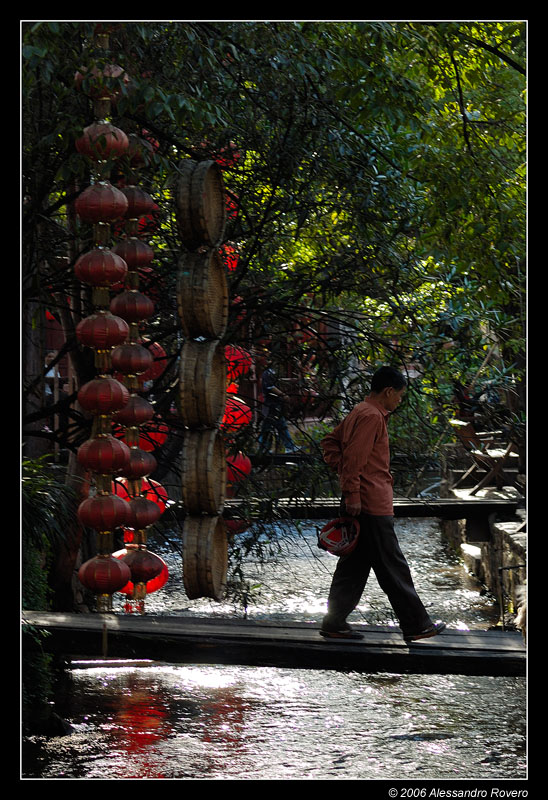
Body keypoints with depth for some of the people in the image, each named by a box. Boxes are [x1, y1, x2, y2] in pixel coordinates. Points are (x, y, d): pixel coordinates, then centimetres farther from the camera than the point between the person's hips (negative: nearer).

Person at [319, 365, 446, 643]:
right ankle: (416, 625, 2)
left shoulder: (359, 412, 17)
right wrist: (352, 495, -21)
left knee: (355, 563, 11)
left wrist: (340, 469, 12)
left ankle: (334, 623, 11)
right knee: (393, 567, -4)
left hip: (358, 503, 10)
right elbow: (354, 457, -21)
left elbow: (330, 441, 23)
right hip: (372, 504, -10)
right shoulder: (372, 416, -14)